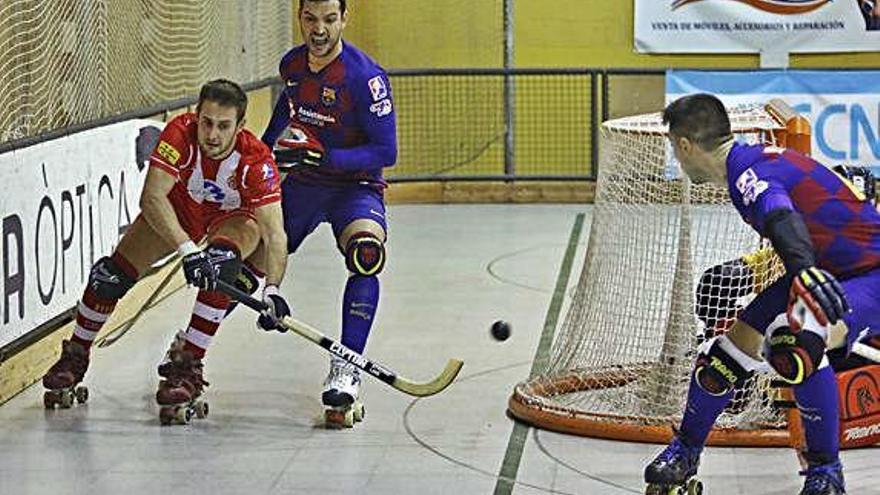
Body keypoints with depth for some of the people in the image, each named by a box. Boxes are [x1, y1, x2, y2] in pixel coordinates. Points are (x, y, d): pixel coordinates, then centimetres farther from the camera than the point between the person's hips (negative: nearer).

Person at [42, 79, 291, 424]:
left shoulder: (257, 159, -35)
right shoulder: (180, 134, -33)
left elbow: (275, 233, -36)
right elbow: (152, 197, -39)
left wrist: (272, 290, -49)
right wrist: (187, 250, -51)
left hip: (236, 218, -1)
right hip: (176, 209, 2)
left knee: (222, 264, -34)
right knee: (112, 275, -9)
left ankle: (186, 364, -24)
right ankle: (75, 356, 17)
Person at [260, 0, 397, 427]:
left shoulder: (365, 77, -23)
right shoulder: (292, 64, -3)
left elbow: (385, 152, -23)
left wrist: (324, 156, -31)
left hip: (354, 186, -5)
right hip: (300, 183, 5)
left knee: (366, 254, -34)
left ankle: (346, 369, -33)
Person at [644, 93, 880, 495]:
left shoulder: (750, 172, -24)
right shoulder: (756, 161, 7)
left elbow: (781, 217, -46)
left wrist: (804, 272, -64)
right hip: (827, 272, 11)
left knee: (799, 343, -33)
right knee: (738, 342, 9)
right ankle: (685, 452, 28)